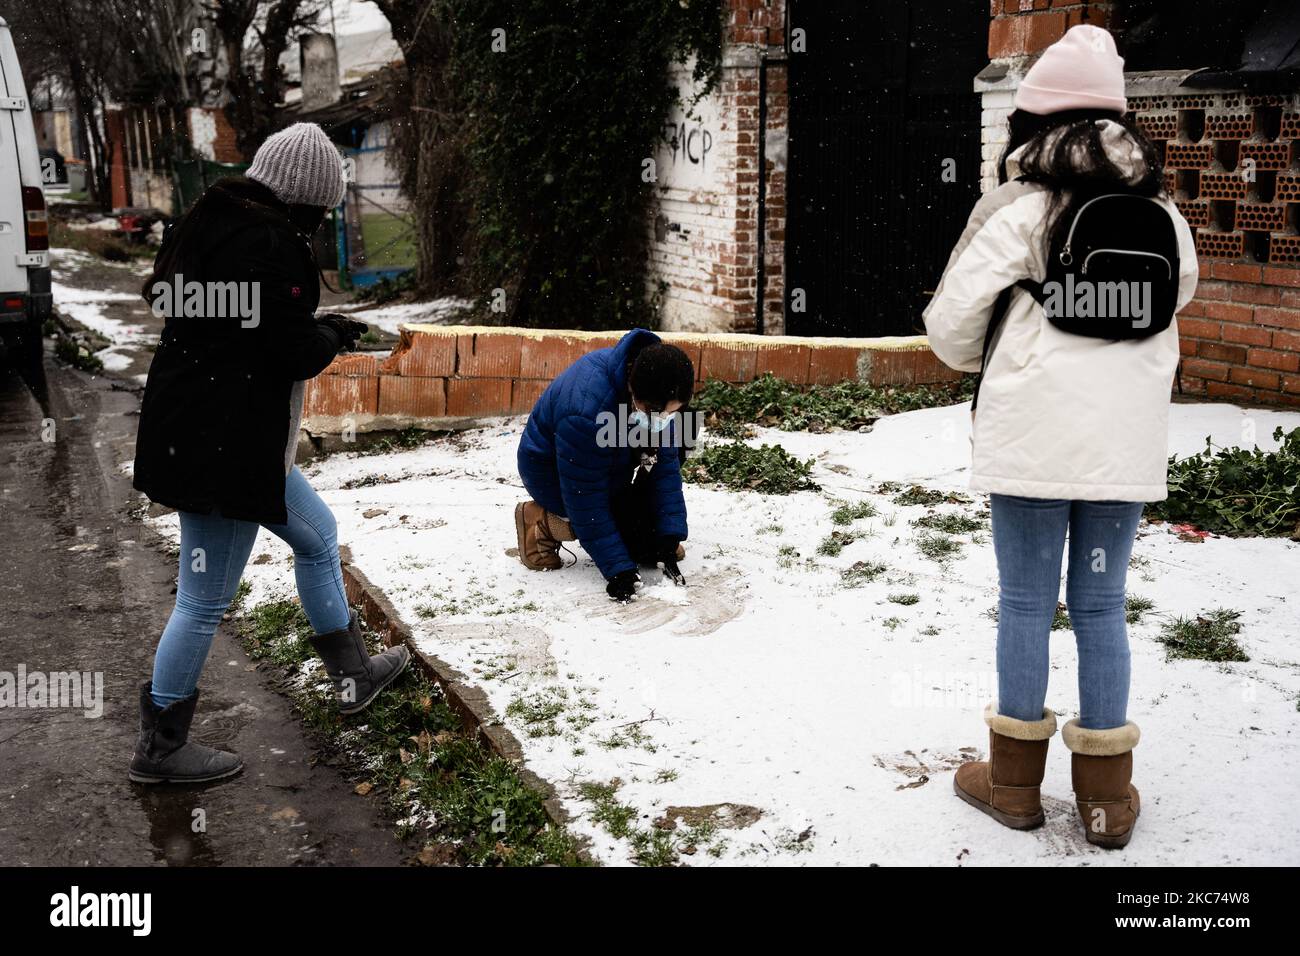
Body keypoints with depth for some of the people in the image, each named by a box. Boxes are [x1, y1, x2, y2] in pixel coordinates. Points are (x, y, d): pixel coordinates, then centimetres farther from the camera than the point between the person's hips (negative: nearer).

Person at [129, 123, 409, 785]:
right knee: (206, 598, 2)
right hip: (227, 446, -11)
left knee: (316, 534, 24)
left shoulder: (206, 223, 10)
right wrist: (332, 333, 1)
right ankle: (161, 747, 17)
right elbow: (295, 352, -23)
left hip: (188, 428, 11)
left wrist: (320, 330, 12)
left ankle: (352, 673, 37)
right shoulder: (272, 244, -20)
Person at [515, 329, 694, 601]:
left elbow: (664, 465, -12)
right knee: (643, 543, -13)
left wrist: (669, 537, -20)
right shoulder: (584, 414, -41)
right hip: (553, 474, -7)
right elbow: (585, 502, -33)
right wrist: (618, 568, -31)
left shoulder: (659, 398, -19)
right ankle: (542, 522, -1)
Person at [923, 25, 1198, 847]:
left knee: (1026, 602, 8)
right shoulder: (1160, 211, 8)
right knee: (1102, 604, 12)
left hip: (1034, 433, -4)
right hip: (1127, 440, 4)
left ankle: (1015, 780, 20)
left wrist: (974, 361, 14)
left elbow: (954, 318, -8)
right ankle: (1107, 796, 19)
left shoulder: (1020, 206, -7)